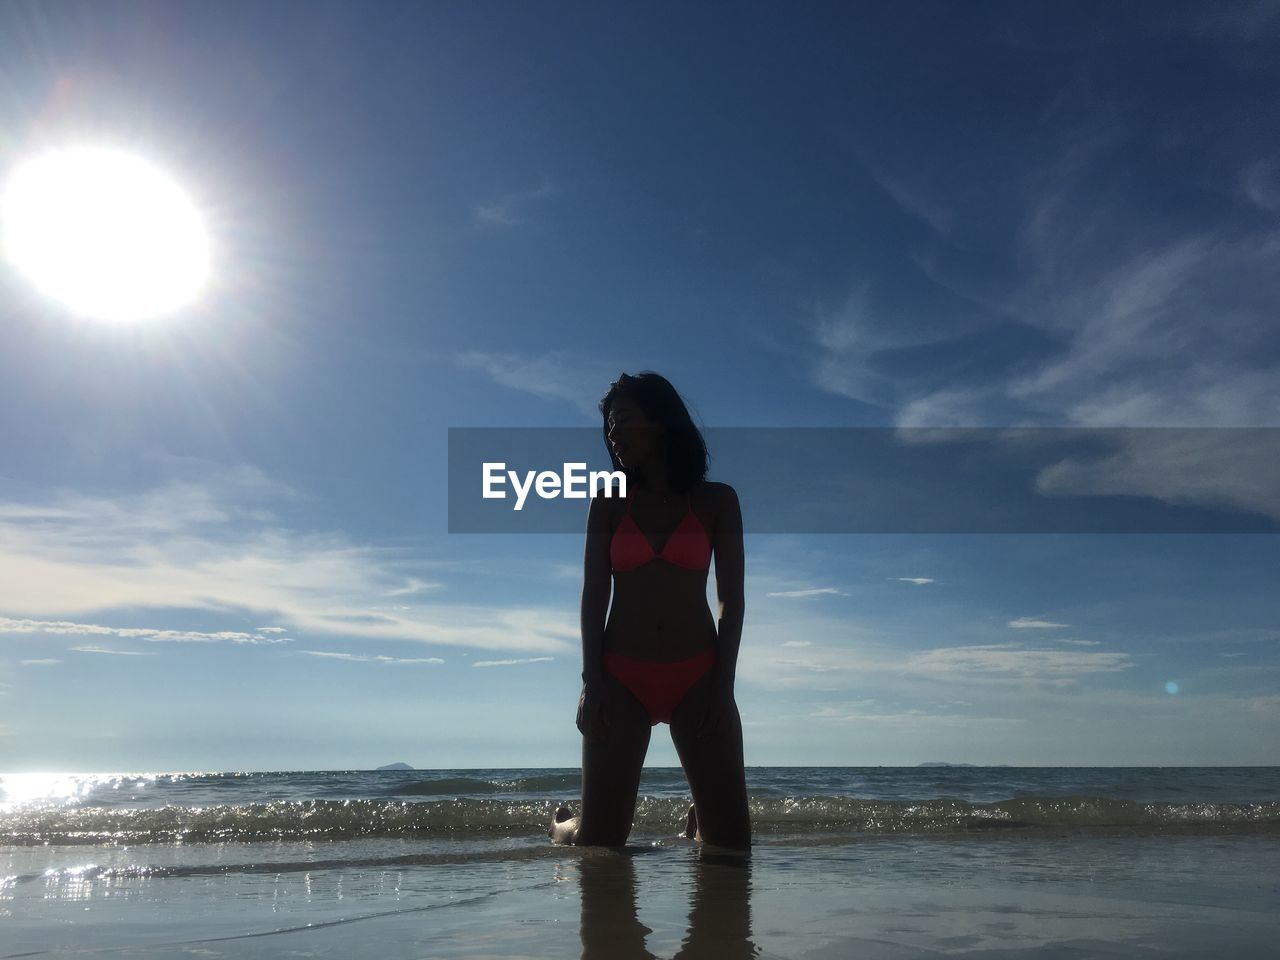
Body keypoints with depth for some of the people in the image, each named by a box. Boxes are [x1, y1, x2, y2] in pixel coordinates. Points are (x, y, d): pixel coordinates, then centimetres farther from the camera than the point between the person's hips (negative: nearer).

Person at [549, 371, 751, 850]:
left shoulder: (717, 501, 6)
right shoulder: (608, 504, 8)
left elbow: (732, 599, 3)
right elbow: (593, 596, 3)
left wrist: (723, 683, -6)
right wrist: (592, 680, -7)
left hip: (698, 677, 0)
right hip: (622, 678, 0)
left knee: (732, 841, -1)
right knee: (599, 841, 0)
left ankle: (697, 824, 33)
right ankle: (561, 826, 34)